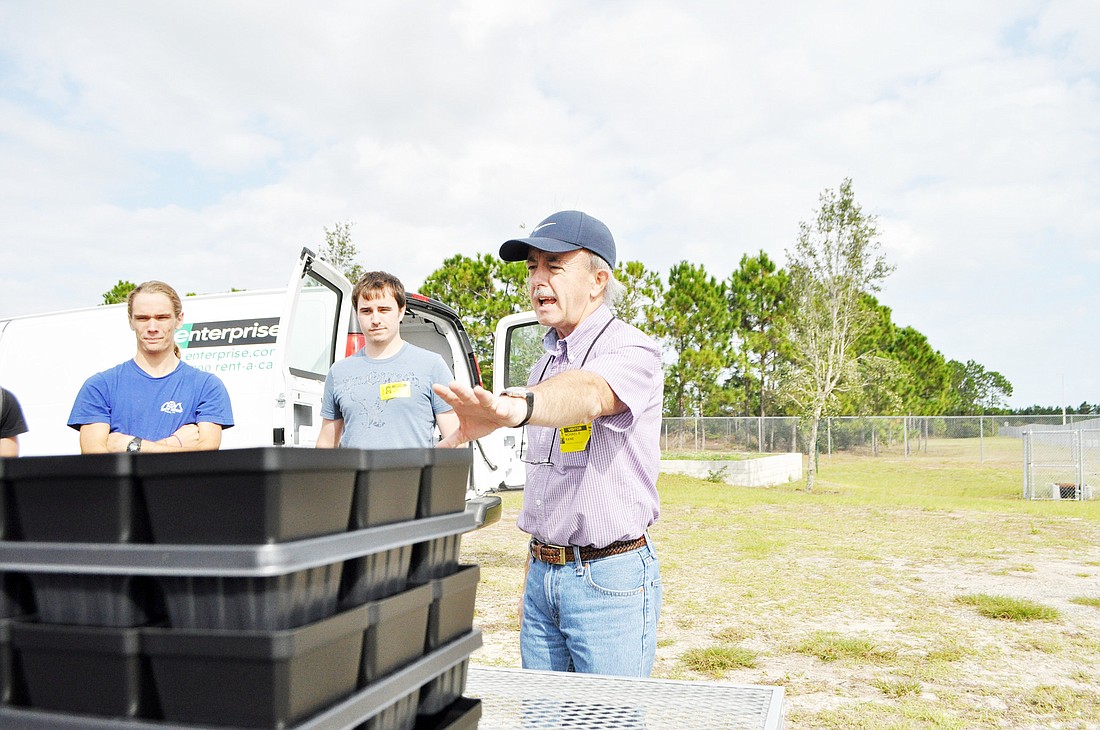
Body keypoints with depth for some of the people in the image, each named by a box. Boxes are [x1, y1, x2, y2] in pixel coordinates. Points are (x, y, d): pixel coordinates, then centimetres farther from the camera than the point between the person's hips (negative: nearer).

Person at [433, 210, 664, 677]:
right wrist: (538, 554, 14)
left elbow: (587, 393, -38)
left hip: (609, 578, -7)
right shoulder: (546, 361, 12)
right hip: (541, 573, 8)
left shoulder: (631, 350, -13)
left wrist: (514, 408, -58)